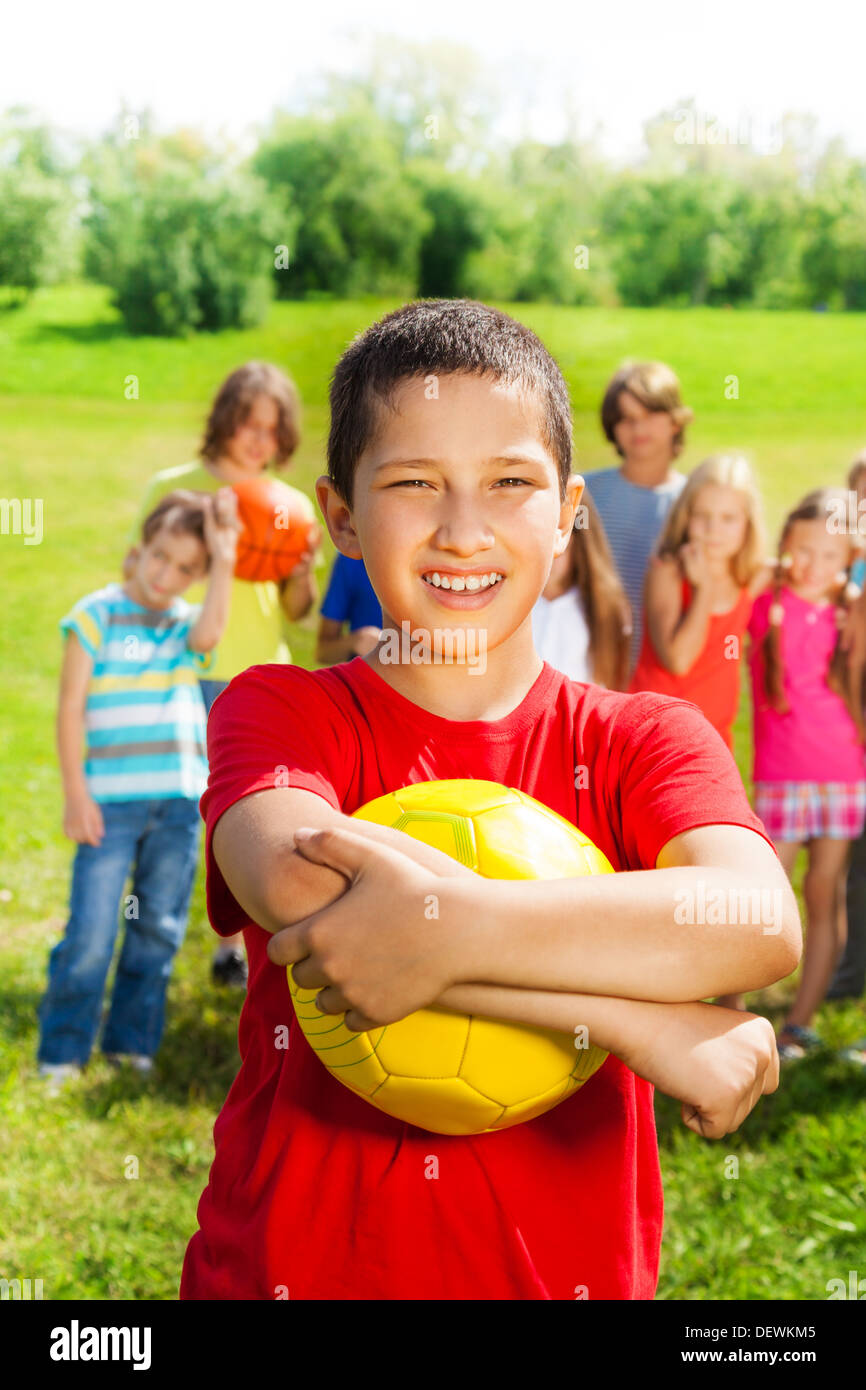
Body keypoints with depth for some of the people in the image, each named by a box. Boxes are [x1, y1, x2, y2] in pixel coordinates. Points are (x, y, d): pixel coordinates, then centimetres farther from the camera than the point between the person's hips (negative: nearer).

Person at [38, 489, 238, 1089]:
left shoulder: (188, 624, 10)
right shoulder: (97, 615, 1)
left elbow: (207, 635, -17)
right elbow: (71, 707, -2)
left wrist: (224, 559, -15)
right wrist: (76, 794, -7)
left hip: (180, 802, 4)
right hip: (112, 803, -3)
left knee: (158, 931, 10)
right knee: (91, 934, -5)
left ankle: (132, 1044, 23)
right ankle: (62, 1055, 8)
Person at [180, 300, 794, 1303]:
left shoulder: (642, 740, 3)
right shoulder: (282, 711, 1)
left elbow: (762, 926, -16)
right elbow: (296, 890, -19)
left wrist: (445, 929, -27)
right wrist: (646, 1027, -22)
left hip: (565, 1273, 1)